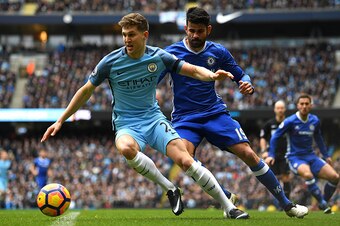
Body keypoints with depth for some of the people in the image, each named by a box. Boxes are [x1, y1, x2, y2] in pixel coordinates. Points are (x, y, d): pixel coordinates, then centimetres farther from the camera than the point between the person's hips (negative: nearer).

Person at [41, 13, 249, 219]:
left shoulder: (158, 56, -4)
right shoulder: (111, 61, -8)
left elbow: (194, 70, 1)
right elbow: (86, 91, 2)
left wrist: (212, 75, -22)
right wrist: (60, 121, 2)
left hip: (154, 119, 1)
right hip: (127, 125, -1)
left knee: (186, 161, -20)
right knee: (126, 148, -39)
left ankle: (230, 208, -6)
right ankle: (170, 189, -20)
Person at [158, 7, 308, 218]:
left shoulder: (218, 52, 3)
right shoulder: (172, 52, -5)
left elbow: (240, 75, 12)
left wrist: (247, 84, -12)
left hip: (215, 113, 2)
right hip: (185, 118, -2)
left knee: (248, 154, -9)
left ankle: (286, 203, 1)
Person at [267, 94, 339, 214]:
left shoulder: (315, 121, 4)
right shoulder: (290, 121, -11)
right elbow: (275, 137, -5)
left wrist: (326, 155, 23)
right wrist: (271, 155, -12)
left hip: (310, 156, 5)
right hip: (295, 157, -5)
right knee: (307, 174, -38)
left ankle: (324, 203, 10)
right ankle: (323, 203, -28)